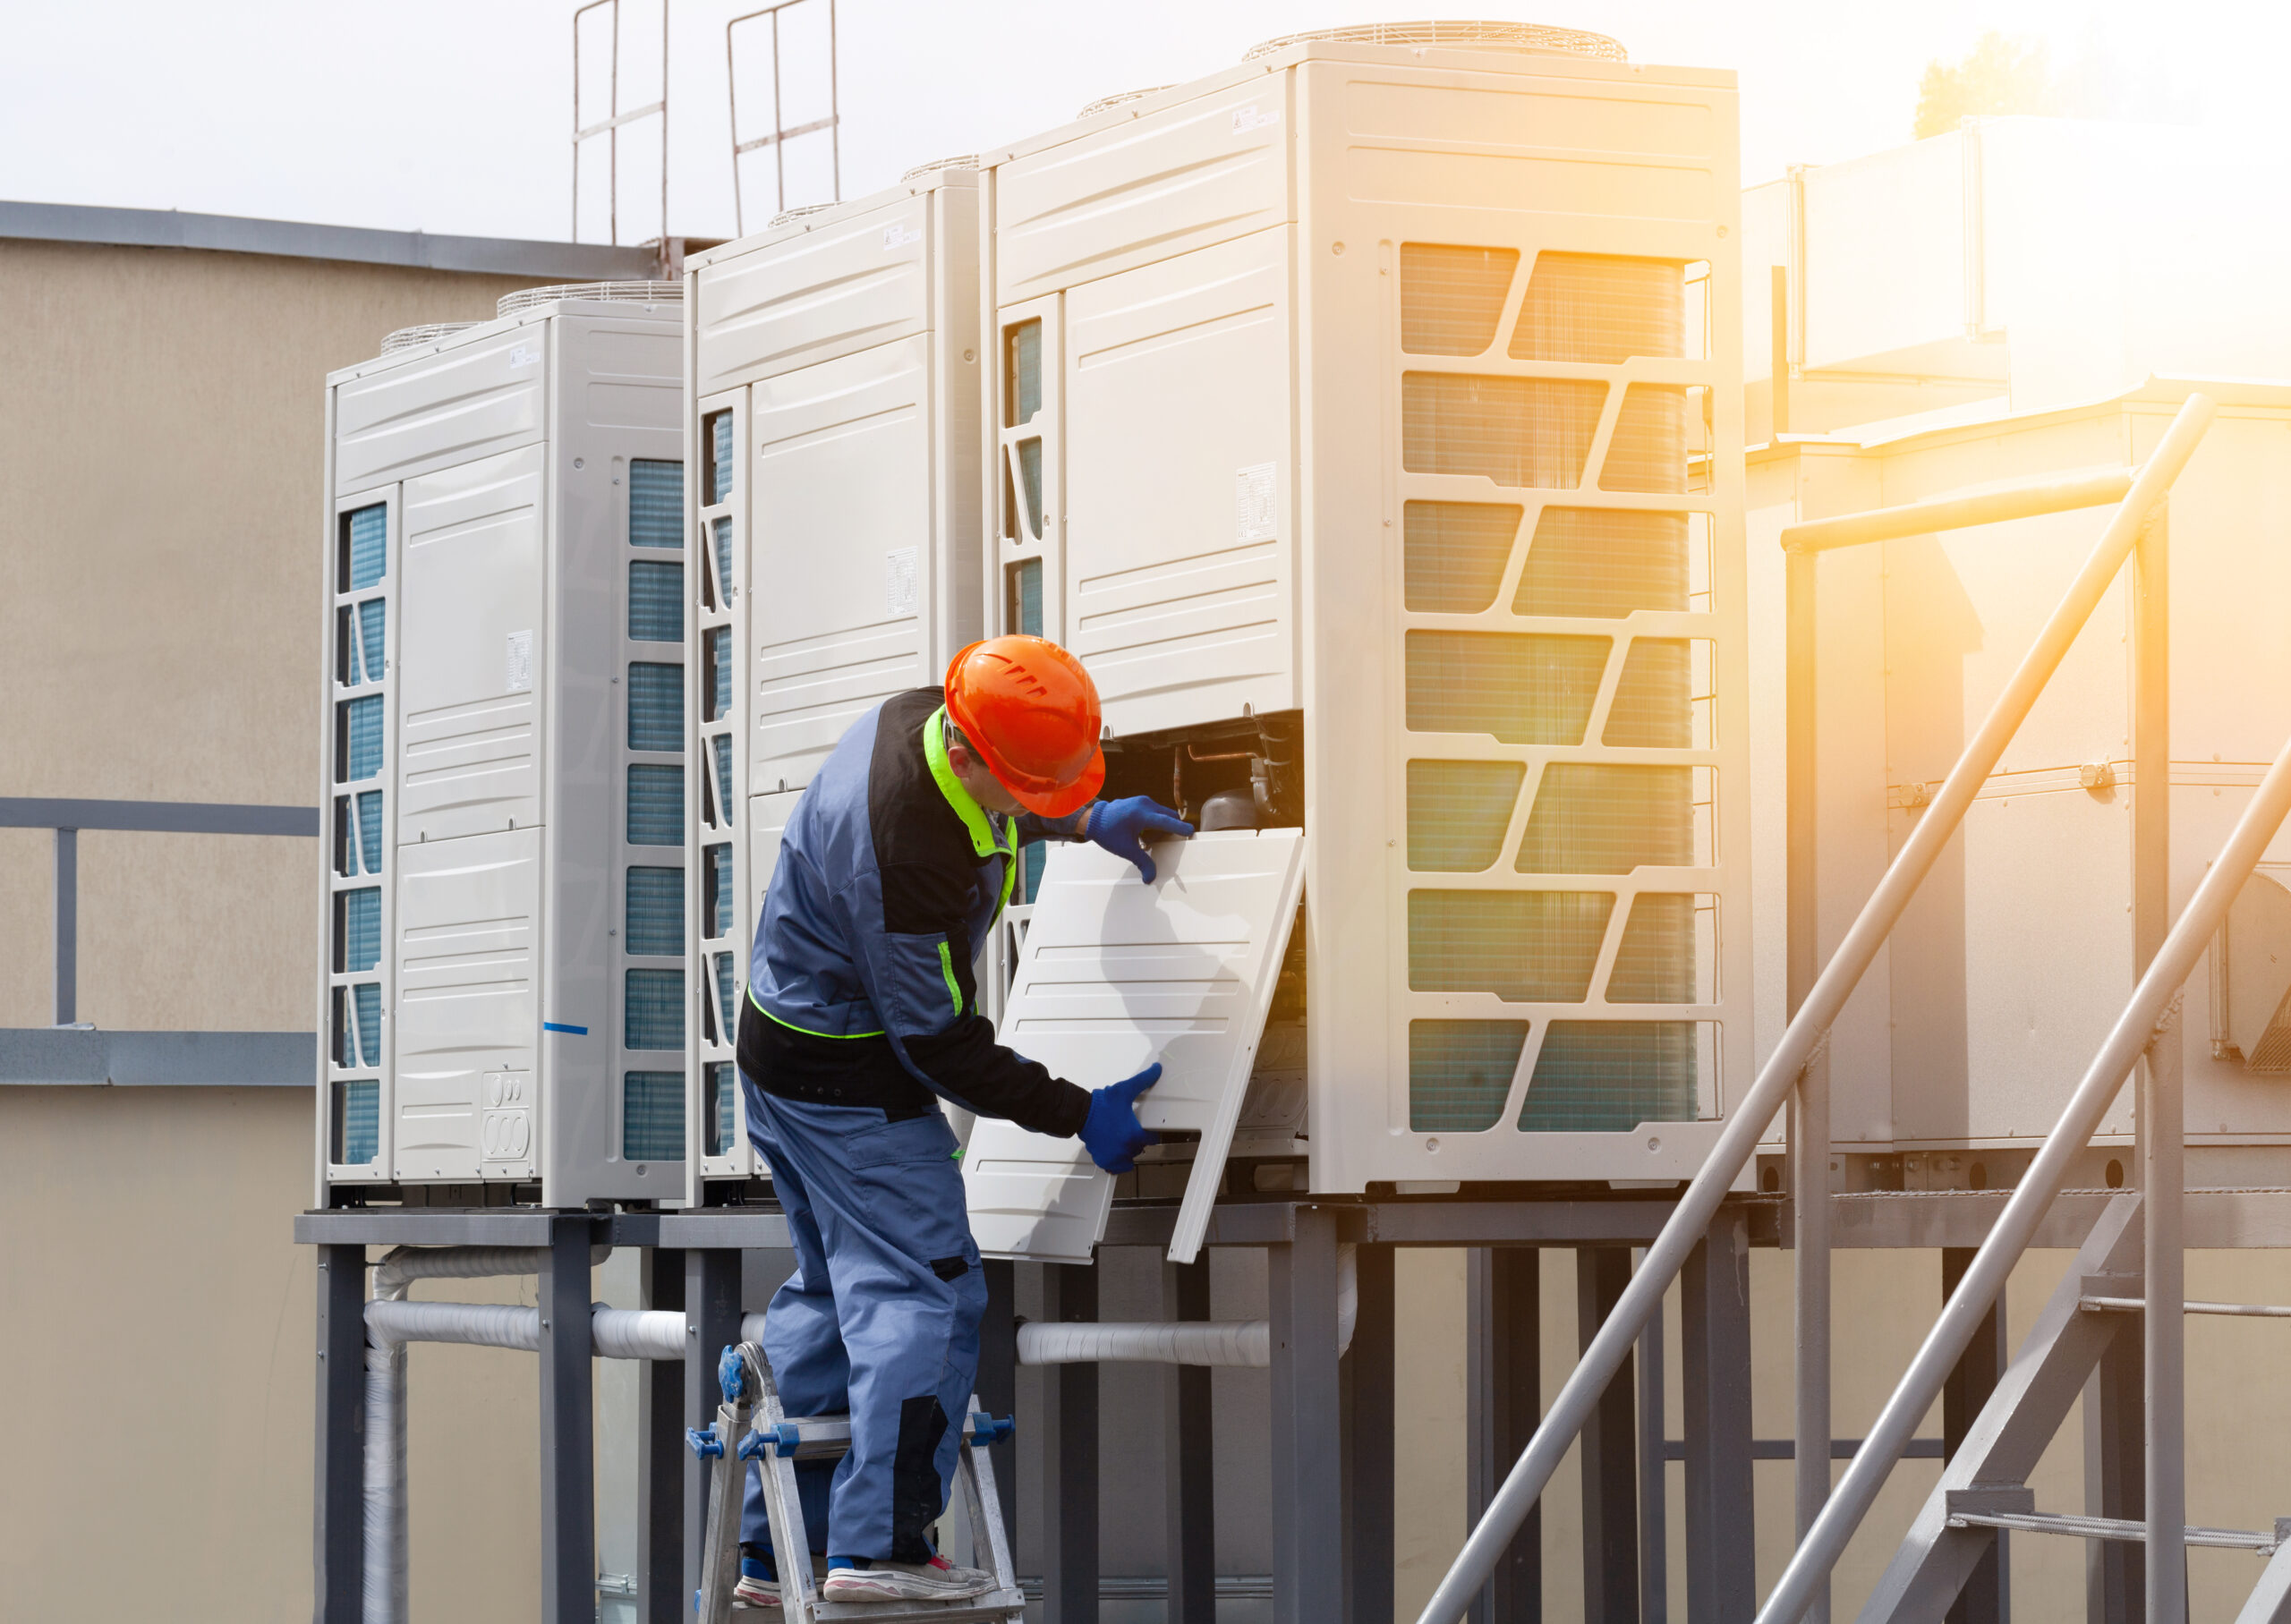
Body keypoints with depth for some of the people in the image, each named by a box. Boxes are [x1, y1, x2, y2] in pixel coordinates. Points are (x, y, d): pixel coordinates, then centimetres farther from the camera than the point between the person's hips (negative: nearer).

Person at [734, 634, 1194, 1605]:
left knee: (835, 1288, 16)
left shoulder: (917, 715, -7)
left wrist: (1082, 819, 8)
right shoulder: (904, 858, -34)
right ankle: (878, 1548, -13)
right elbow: (940, 1045, -24)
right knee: (922, 1293, -9)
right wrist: (1080, 1116, -18)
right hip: (851, 1079, -10)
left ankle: (774, 1552, 20)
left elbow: (985, 811, 20)